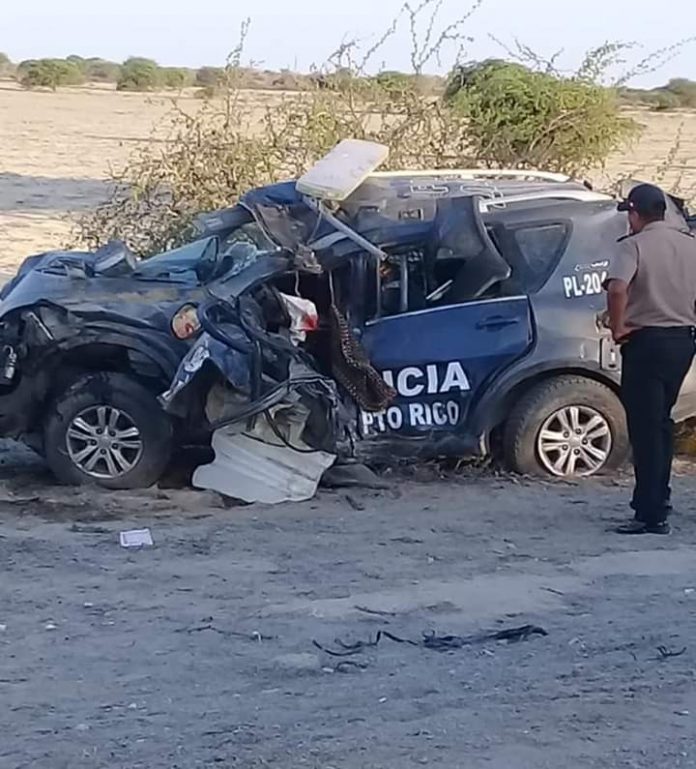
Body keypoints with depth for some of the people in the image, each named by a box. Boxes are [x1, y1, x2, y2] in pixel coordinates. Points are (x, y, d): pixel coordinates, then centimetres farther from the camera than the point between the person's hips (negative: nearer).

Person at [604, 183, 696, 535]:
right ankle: (658, 498, 29)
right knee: (661, 421, 21)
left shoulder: (633, 246, -11)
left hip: (646, 342, -7)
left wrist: (618, 329, -16)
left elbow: (617, 288, -28)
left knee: (646, 429, -4)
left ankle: (651, 516, -5)